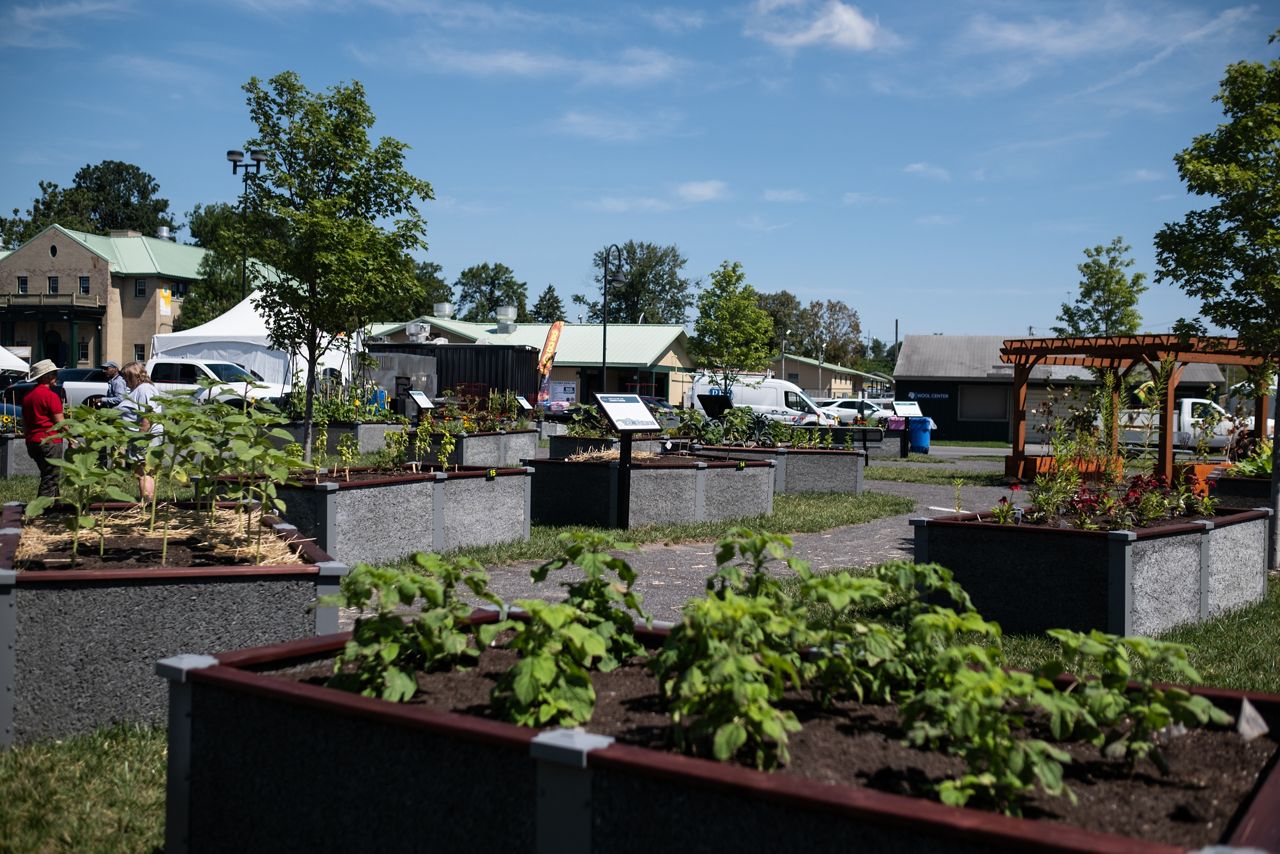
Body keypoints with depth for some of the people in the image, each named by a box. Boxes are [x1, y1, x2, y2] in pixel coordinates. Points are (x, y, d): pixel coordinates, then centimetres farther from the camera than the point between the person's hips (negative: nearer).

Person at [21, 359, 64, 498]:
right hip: (50, 442, -9)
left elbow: (24, 424, 18)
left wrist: (29, 439, 26)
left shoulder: (28, 396, 13)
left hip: (33, 443, 9)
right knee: (50, 479, -5)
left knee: (50, 476, 19)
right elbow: (60, 423, -14)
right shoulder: (51, 395, -13)